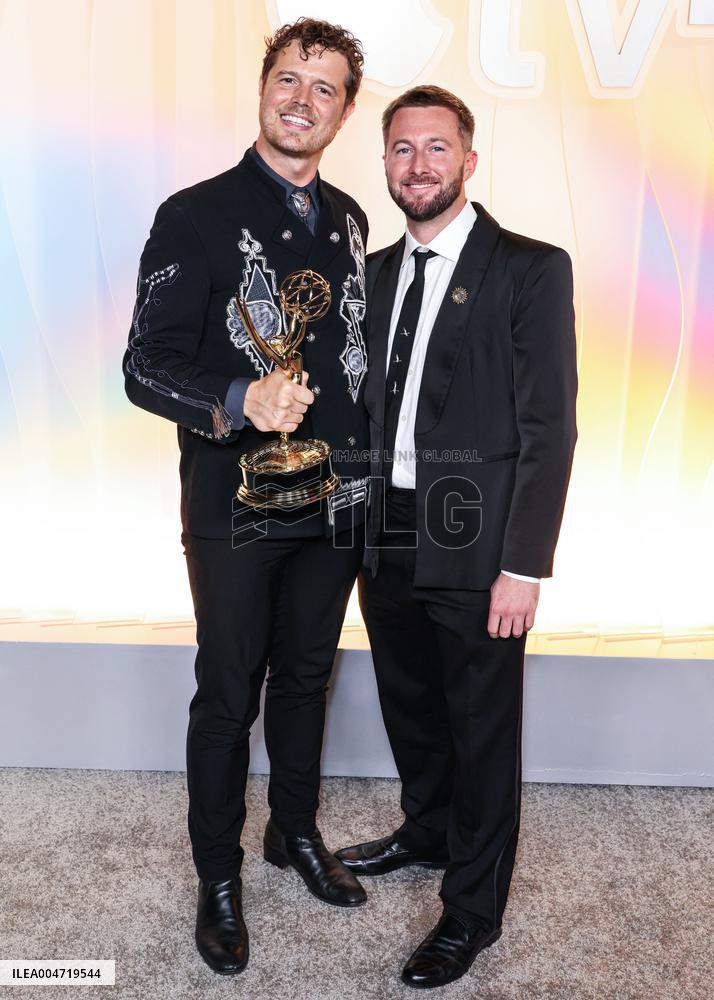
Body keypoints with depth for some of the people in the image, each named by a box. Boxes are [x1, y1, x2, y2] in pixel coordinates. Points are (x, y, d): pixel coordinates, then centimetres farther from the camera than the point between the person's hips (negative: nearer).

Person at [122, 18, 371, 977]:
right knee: (229, 694, 9)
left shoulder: (348, 219, 9)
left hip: (336, 501, 5)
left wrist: (363, 458, 9)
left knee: (306, 676, 19)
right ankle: (219, 876, 31)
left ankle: (296, 830, 42)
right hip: (237, 506, -5)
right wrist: (238, 403, -31)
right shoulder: (196, 215, -8)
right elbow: (147, 366, -13)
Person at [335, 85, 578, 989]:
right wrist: (362, 529, 9)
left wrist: (524, 566, -15)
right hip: (386, 540, 6)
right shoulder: (376, 271, 11)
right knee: (410, 707, 22)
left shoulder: (530, 269, -7)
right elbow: (372, 402, 12)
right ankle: (427, 830, 48)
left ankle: (471, 910, 29)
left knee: (482, 732, 9)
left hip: (473, 548, -5)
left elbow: (549, 427, -11)